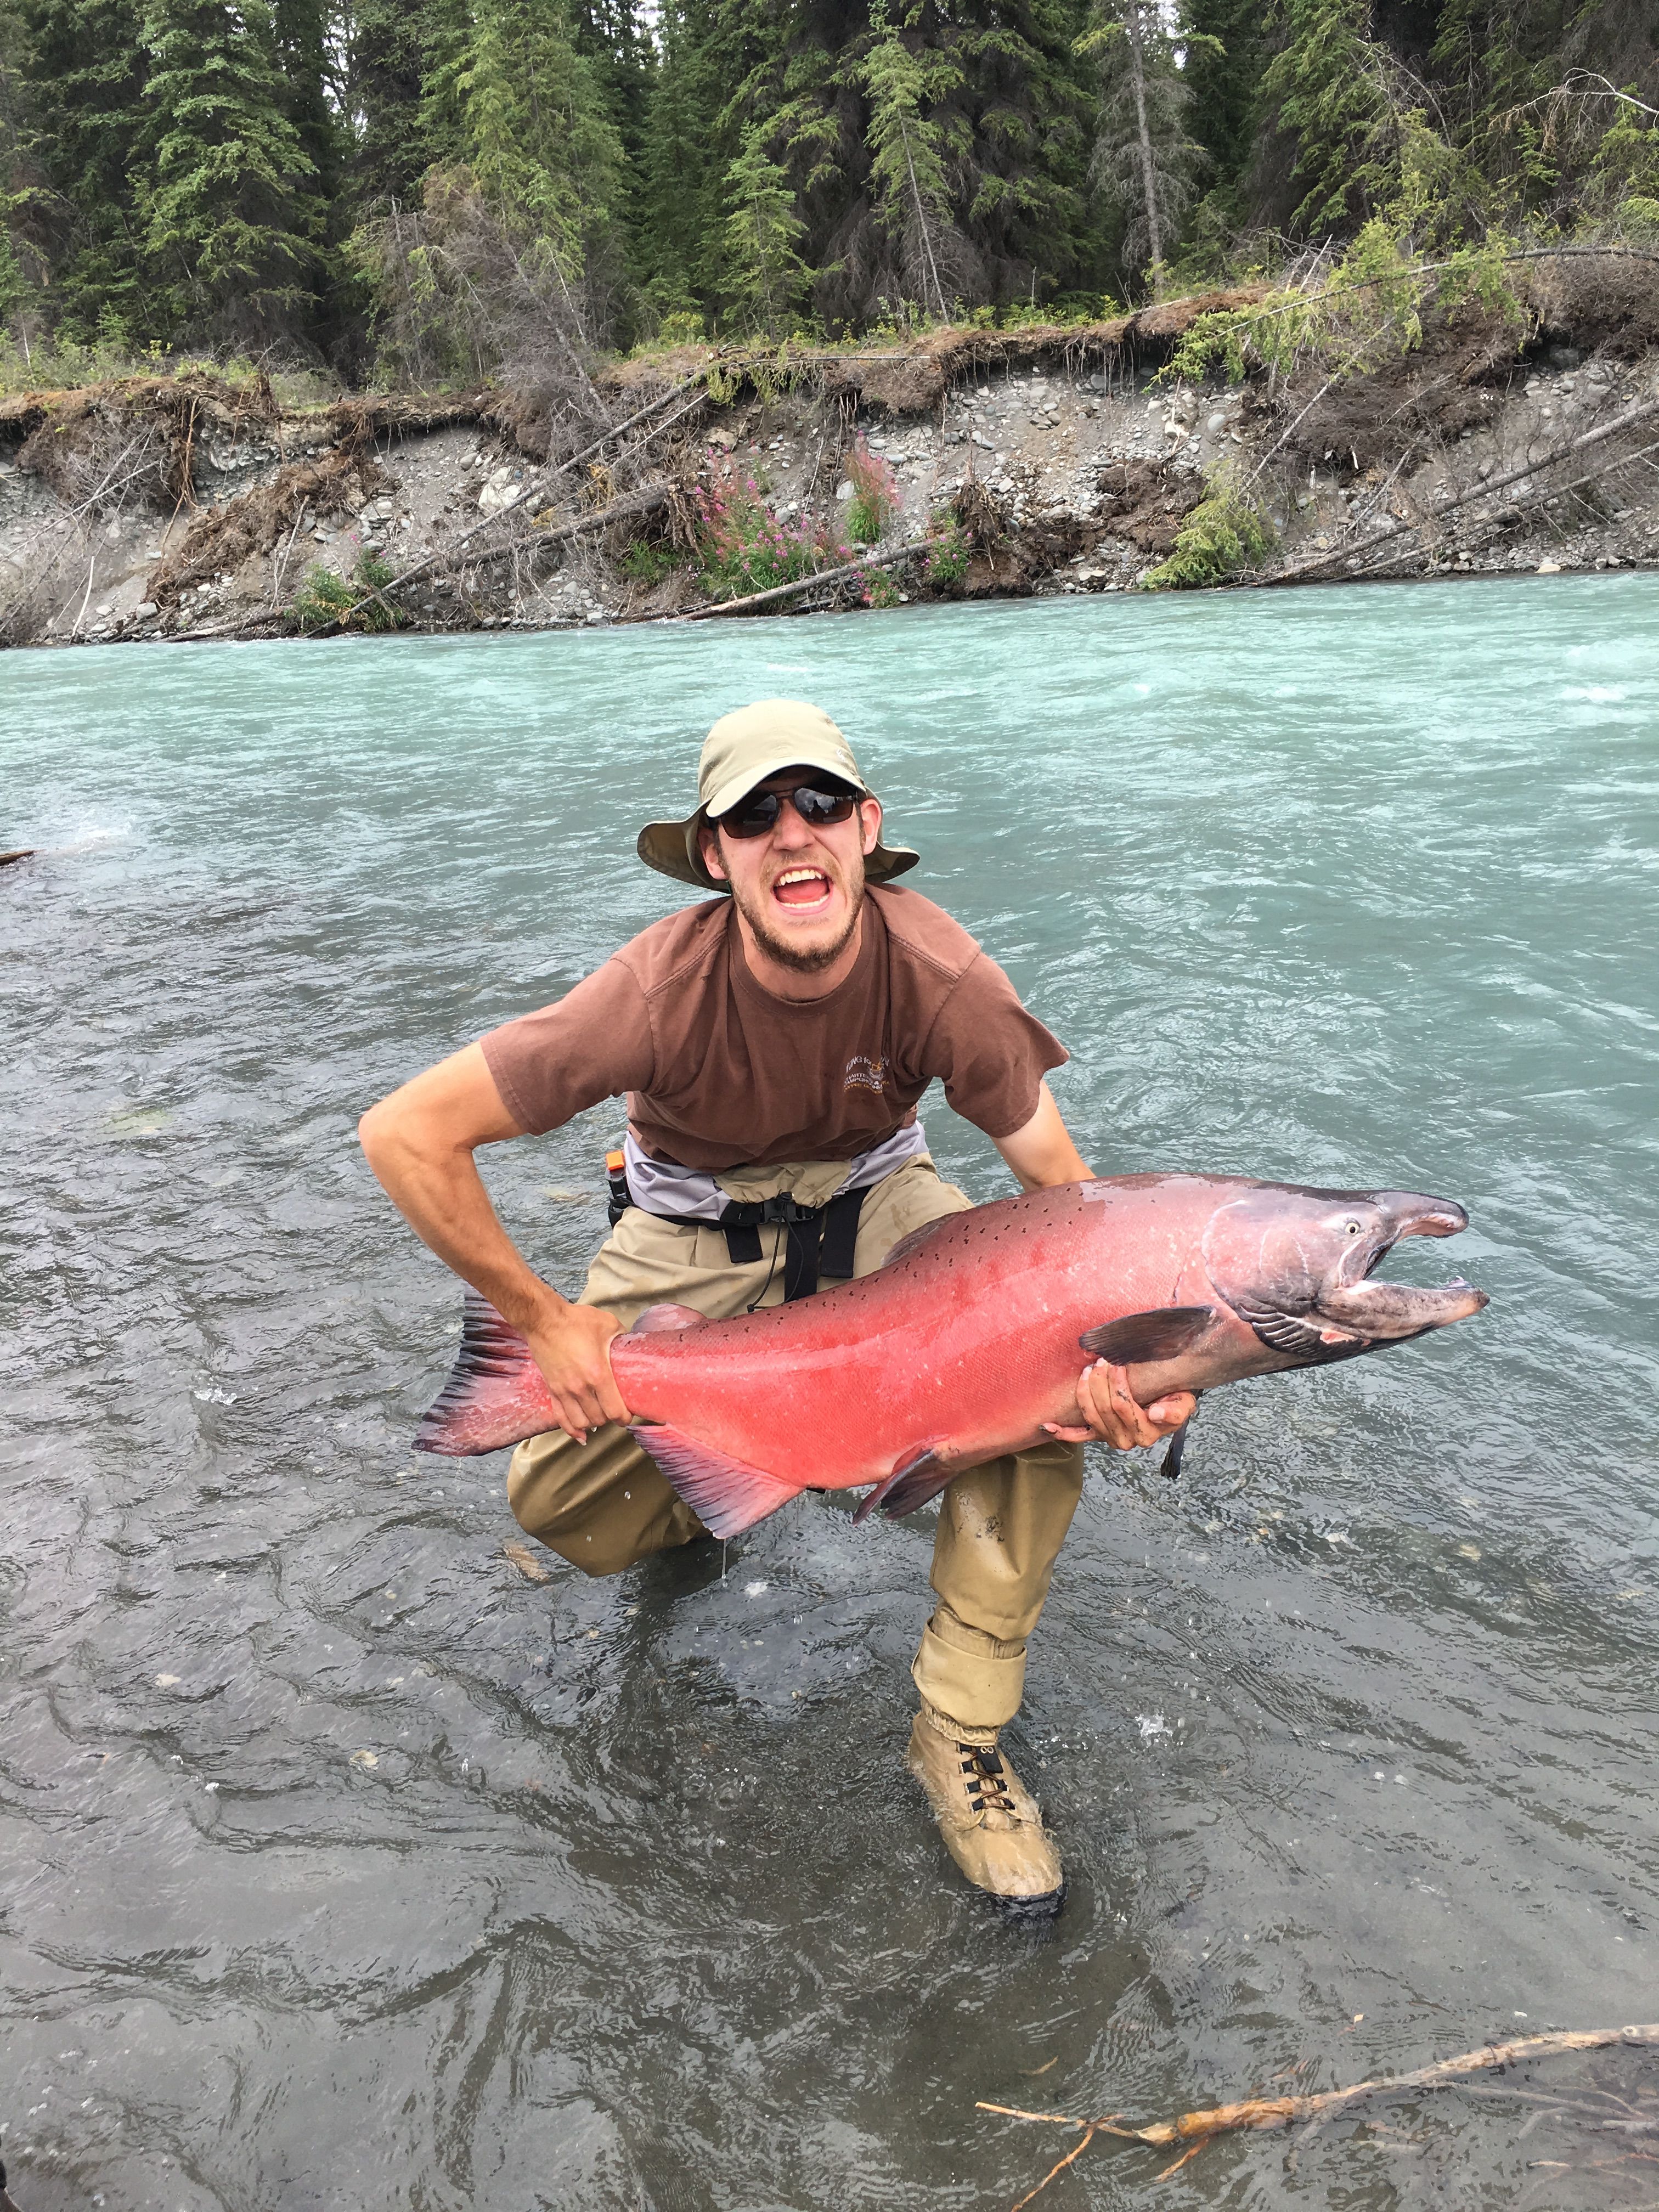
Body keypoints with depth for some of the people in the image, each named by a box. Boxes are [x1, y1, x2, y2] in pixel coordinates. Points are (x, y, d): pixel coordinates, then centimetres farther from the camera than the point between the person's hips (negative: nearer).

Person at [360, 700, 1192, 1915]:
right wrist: (545, 1322, -24)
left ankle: (961, 1735, -8)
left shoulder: (940, 974, -26)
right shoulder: (661, 989, -31)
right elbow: (404, 1133, -28)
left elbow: (1061, 1185, -19)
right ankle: (694, 1498, 25)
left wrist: (1117, 1347, -39)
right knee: (555, 1498, -15)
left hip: (872, 1199, 1)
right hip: (693, 1230, 0)